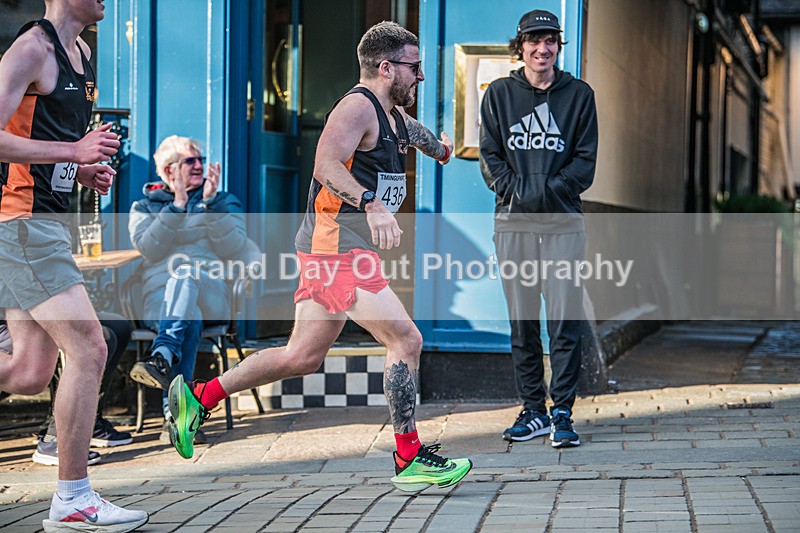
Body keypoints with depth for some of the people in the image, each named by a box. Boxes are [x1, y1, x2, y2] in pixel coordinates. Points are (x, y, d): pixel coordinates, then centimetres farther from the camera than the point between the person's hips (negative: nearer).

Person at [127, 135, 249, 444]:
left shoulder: (225, 202, 22)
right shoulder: (145, 206, 22)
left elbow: (234, 250, 1)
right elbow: (149, 248, -2)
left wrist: (212, 203, -7)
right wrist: (178, 206, -10)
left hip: (211, 294, -1)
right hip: (160, 296, 1)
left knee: (185, 270, -38)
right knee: (189, 321, -39)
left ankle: (162, 358, -65)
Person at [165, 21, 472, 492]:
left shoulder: (395, 115, 17)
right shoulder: (358, 106, -13)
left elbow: (414, 132, 44)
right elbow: (327, 165, -29)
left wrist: (440, 148, 61)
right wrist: (372, 204, -41)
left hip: (346, 250, 10)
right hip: (337, 246, -10)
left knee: (304, 357, 12)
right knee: (406, 340, -10)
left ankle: (199, 398, 20)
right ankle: (410, 459, -2)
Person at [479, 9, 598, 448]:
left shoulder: (578, 95, 8)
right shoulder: (499, 94, 10)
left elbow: (586, 160, 4)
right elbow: (489, 156, 6)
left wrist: (547, 189, -11)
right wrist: (517, 190, -10)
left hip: (563, 221, -1)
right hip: (512, 222, 1)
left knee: (565, 321, -6)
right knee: (522, 322, 5)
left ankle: (562, 413, -1)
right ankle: (533, 410, 12)